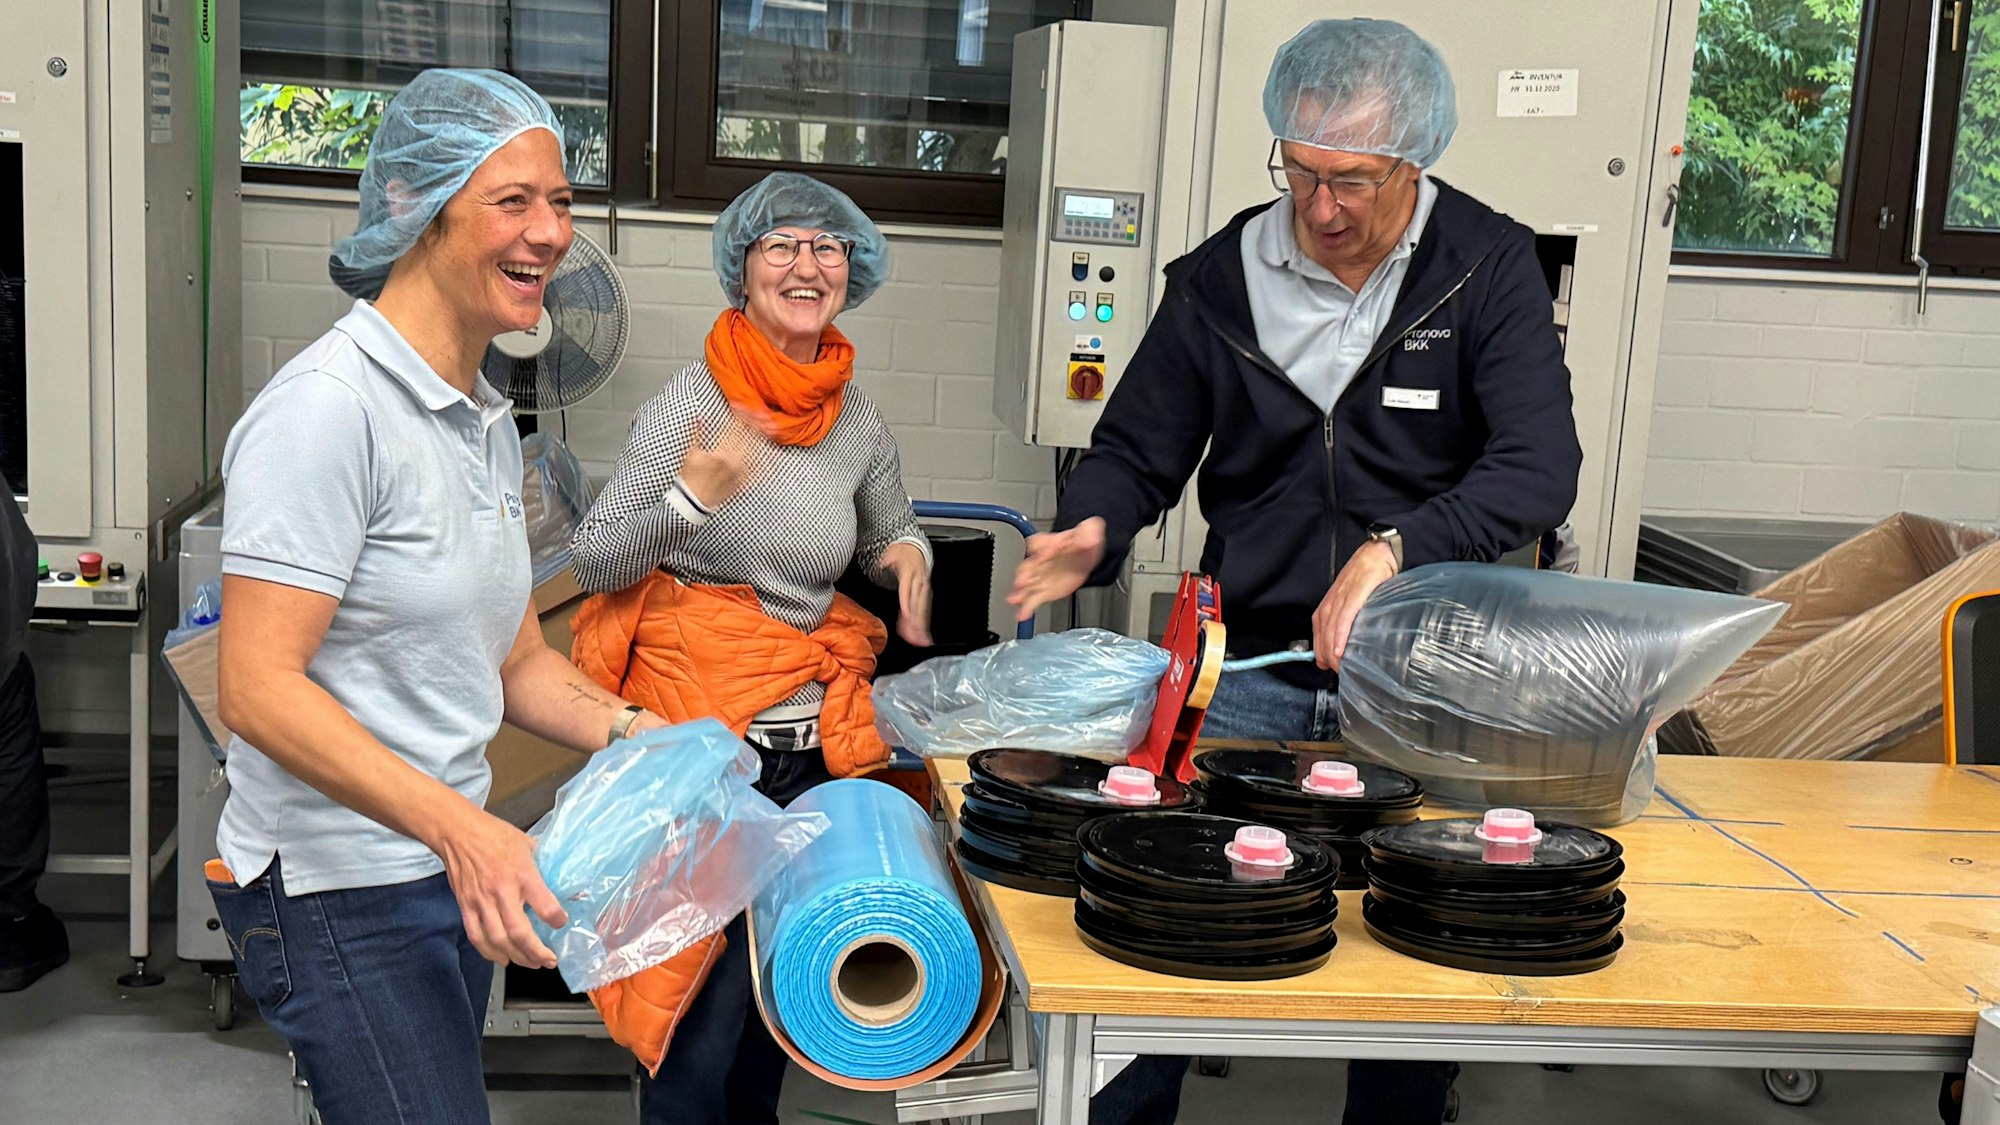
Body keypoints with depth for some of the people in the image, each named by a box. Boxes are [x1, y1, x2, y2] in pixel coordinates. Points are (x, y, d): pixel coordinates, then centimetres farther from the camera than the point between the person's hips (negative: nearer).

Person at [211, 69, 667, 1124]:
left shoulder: (485, 418, 10)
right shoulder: (328, 406, -18)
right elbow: (258, 690, -23)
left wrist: (630, 732, -4)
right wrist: (458, 826, -30)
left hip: (451, 869, 9)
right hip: (342, 894, -9)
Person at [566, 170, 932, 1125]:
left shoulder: (861, 425, 5)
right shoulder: (691, 403, -10)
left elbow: (892, 532, 23)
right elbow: (593, 562, -10)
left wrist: (908, 554, 0)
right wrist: (690, 499, -26)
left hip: (815, 745, 6)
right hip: (700, 734, -5)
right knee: (705, 997, -3)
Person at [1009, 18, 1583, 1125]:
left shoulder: (1489, 267, -4)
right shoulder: (1220, 276, 1)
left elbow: (1540, 466, -14)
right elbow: (1136, 451, 8)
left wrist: (1396, 548, -29)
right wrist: (1093, 531, -14)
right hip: (1249, 671, 1)